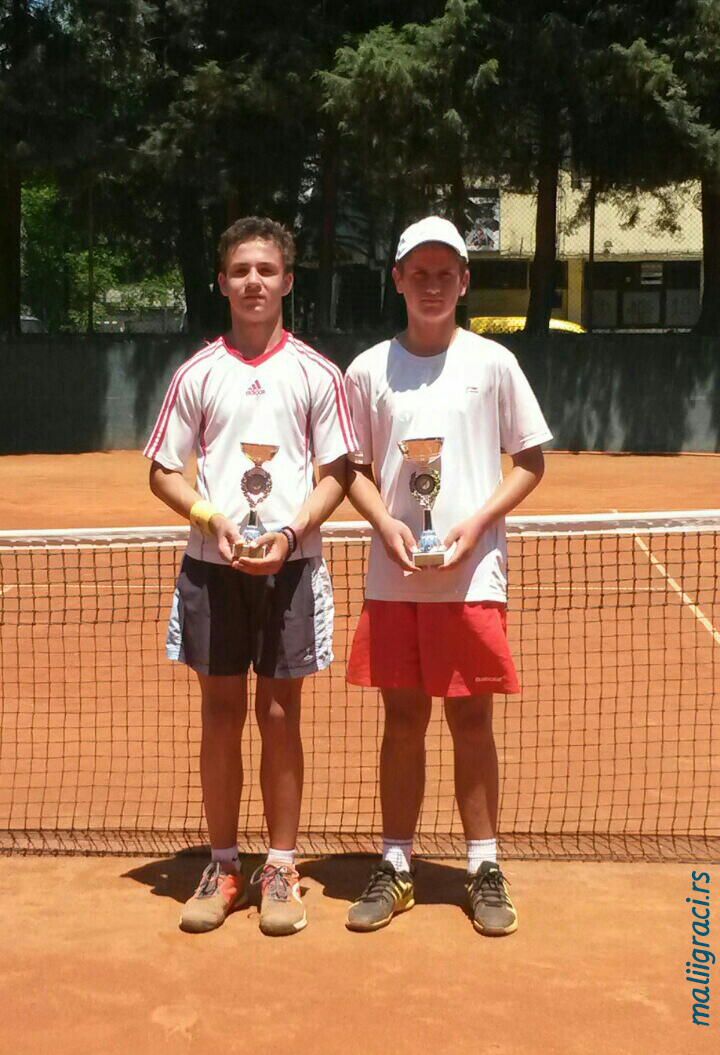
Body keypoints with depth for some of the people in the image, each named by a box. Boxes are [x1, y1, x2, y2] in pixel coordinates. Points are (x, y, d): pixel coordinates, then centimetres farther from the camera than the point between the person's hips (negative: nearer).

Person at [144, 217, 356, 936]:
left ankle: (280, 870, 17)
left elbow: (335, 473, 3)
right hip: (212, 563, 1)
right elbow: (162, 471, 8)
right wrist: (209, 516, -10)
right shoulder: (198, 374, 5)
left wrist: (291, 531, -13)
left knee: (280, 716, 4)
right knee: (221, 715, 7)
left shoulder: (315, 374, 3)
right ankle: (222, 868, 20)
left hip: (290, 564, -1)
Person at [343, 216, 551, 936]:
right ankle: (395, 867, 19)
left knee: (471, 720, 3)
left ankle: (484, 868, 17)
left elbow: (531, 460, 4)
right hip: (391, 578, 1)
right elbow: (354, 469, 10)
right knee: (403, 718, 7)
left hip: (472, 574, -1)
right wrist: (388, 525, -9)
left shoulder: (492, 363, 2)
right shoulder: (368, 370, 5)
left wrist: (475, 524, -10)